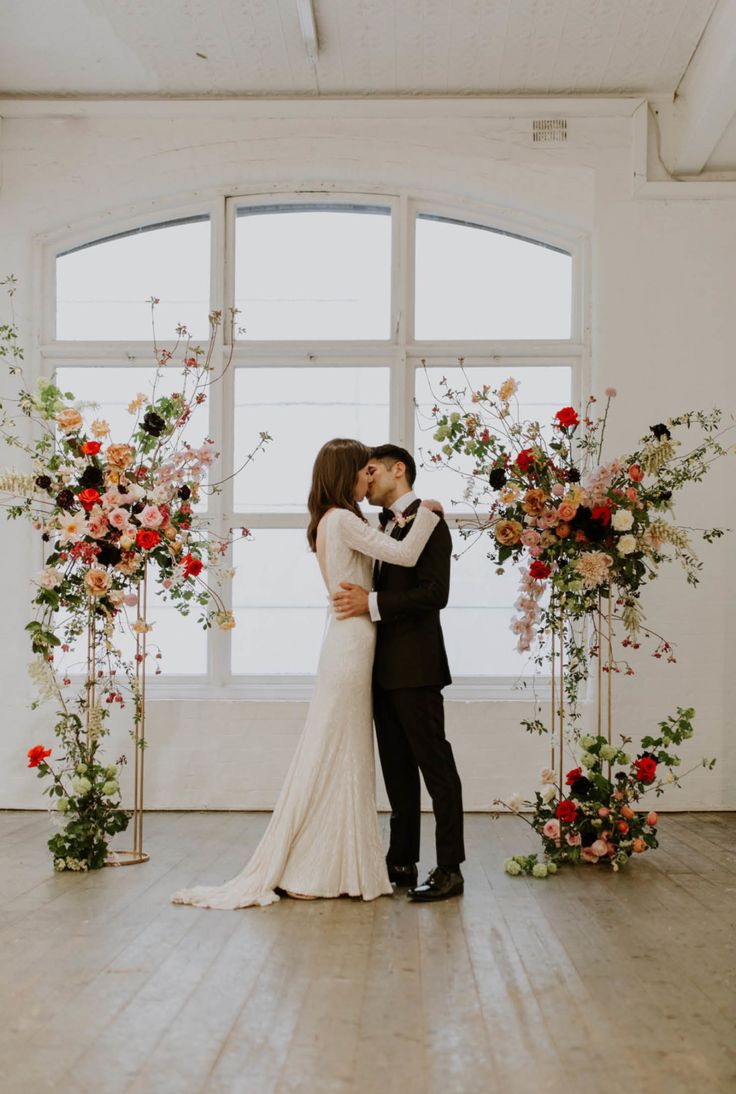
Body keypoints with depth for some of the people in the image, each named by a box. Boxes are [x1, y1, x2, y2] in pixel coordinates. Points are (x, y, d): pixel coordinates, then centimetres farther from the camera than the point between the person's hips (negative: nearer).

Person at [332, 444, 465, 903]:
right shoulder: (384, 526, 18)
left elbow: (435, 592, -19)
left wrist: (372, 603, -21)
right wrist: (356, 597, -2)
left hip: (414, 666, -9)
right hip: (385, 667, 9)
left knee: (435, 765, -4)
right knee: (397, 767, 13)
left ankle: (450, 869, 1)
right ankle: (402, 862, 20)